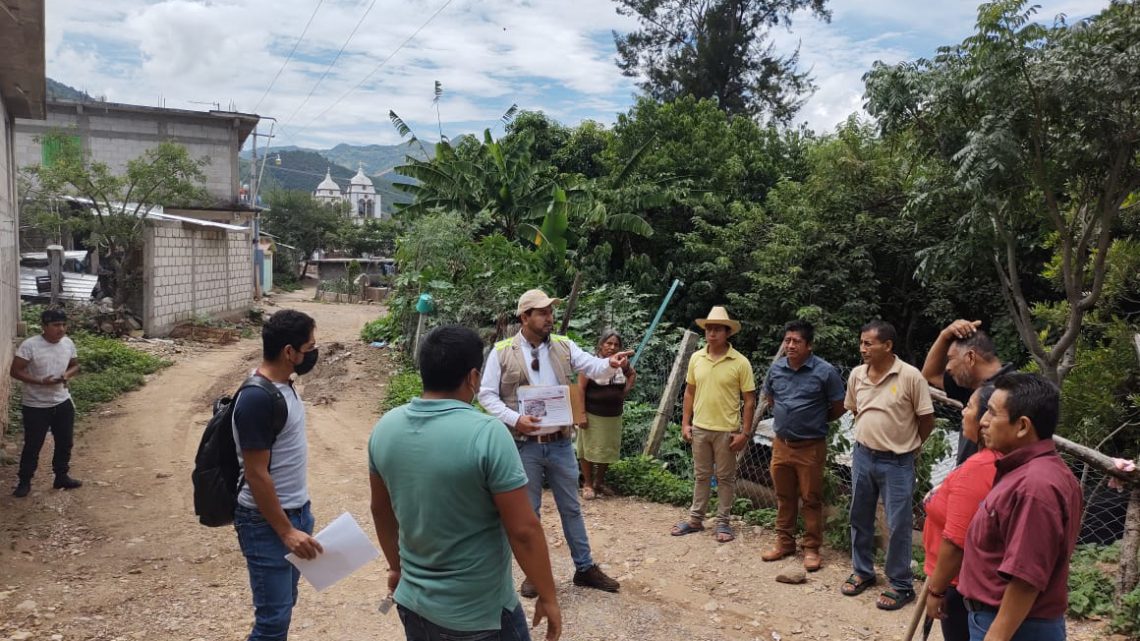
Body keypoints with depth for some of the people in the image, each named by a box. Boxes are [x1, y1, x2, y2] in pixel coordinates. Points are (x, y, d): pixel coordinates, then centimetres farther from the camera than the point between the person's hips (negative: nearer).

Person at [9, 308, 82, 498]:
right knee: (32, 446, 4)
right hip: (35, 406, -5)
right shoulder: (29, 345, -17)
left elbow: (75, 366, 12)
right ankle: (24, 482, 21)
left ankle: (61, 477, 29)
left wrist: (67, 375, -10)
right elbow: (15, 371, -15)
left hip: (63, 403, 5)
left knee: (65, 442, 13)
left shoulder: (68, 343, -1)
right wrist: (40, 381, -26)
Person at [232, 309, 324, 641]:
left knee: (284, 604, 19)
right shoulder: (257, 399, -24)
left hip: (296, 511, 9)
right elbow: (256, 475, -22)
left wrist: (299, 518, 19)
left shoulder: (284, 385, 5)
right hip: (267, 522, -9)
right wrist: (286, 531, -19)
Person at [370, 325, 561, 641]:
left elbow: (381, 510, 9)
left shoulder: (384, 428, -5)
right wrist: (548, 597, -8)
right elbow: (524, 530, -21)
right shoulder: (487, 434, -24)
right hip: (478, 614, -5)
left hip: (413, 602, 6)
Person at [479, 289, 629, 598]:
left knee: (571, 507, 15)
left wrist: (611, 364, -31)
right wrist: (514, 419, -20)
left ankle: (585, 568, 28)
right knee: (528, 510, 11)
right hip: (524, 445, -3)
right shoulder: (502, 352, -7)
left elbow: (593, 367, -7)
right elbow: (486, 394, -6)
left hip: (560, 443, 3)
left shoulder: (563, 346, 2)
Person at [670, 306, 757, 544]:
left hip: (726, 430, -4)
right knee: (701, 475, 15)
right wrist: (685, 423, 5)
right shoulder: (696, 358, 2)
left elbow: (749, 400, -7)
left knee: (725, 477, 8)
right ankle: (696, 519, 25)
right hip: (699, 428, 4)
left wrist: (744, 432, -11)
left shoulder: (740, 362, -10)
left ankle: (723, 522, 20)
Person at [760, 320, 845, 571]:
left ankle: (812, 548, 18)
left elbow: (839, 407, -4)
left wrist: (814, 420, 7)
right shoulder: (776, 368, 1)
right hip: (781, 444, 5)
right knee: (784, 497, 15)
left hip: (810, 447, -4)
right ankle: (784, 542, 29)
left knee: (811, 499, 5)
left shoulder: (825, 371, -13)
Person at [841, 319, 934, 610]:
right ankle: (862, 571, 33)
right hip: (862, 456, 6)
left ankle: (900, 585, 18)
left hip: (897, 462, -5)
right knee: (860, 518, 16)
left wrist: (907, 445, 4)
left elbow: (927, 419, -8)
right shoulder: (857, 374, -1)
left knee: (898, 525, 3)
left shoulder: (910, 376, -17)